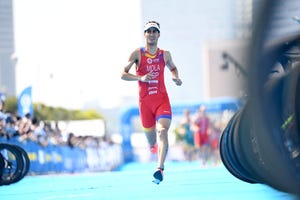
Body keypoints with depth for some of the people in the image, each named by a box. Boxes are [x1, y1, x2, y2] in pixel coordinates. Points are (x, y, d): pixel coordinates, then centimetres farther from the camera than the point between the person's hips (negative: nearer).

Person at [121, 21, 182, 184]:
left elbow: (173, 68, 27)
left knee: (163, 131, -23)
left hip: (162, 99, 0)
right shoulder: (137, 54, -1)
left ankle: (160, 169, -31)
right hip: (145, 101, 0)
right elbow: (123, 74, -3)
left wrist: (176, 78, 5)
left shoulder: (165, 55, 7)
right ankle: (153, 146, 50)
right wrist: (141, 77, -19)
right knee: (151, 141, 10)